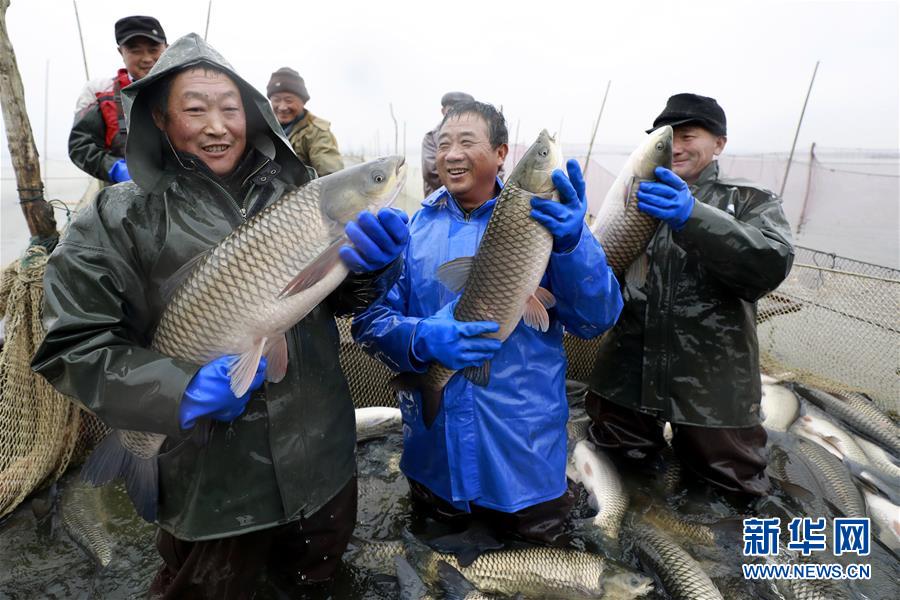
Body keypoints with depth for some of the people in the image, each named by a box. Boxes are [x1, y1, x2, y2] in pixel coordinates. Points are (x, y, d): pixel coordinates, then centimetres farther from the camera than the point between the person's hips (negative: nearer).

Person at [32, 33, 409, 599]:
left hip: (323, 458, 3)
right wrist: (180, 389, -24)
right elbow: (73, 345, -8)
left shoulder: (293, 190, 1)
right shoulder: (122, 216, -6)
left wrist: (371, 265, -19)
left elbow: (337, 297, 4)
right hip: (211, 480, -3)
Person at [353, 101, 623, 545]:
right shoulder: (413, 228, -1)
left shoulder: (543, 219, -7)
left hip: (523, 454, -1)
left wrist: (572, 242, -32)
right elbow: (370, 318, -7)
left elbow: (597, 319, -15)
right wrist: (422, 339, -28)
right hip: (433, 453, 2)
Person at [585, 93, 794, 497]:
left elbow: (771, 265, -18)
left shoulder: (752, 202, 3)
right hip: (627, 373, 2)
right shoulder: (639, 199, 11)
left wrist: (692, 216, -32)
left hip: (712, 383, -1)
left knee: (730, 486, 10)